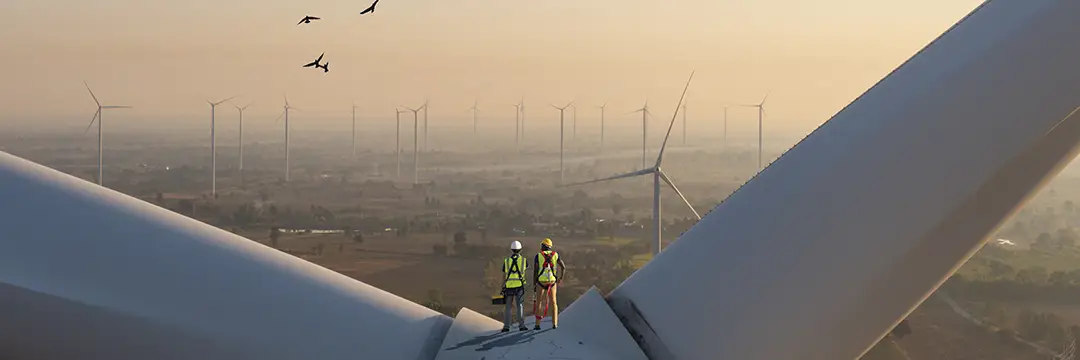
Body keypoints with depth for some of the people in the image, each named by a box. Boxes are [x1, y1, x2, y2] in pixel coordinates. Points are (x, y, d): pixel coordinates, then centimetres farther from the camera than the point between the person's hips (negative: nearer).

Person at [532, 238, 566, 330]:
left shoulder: (538, 256, -2)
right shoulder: (555, 255, 4)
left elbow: (535, 271, -5)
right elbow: (563, 266, -2)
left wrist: (534, 284, -1)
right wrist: (561, 278, 12)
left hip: (540, 281, -2)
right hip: (552, 281, 2)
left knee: (538, 302, 9)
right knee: (553, 302, 11)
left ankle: (537, 324, 4)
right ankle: (554, 323, 1)